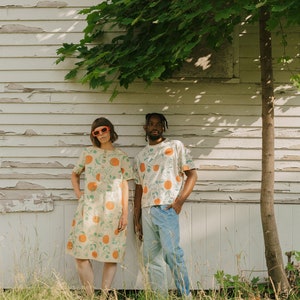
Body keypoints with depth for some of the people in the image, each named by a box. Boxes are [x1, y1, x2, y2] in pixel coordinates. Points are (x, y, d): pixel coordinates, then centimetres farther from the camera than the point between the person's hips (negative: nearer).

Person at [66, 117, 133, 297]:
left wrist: (125, 213, -2)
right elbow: (75, 175, 23)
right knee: (82, 254, -5)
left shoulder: (121, 157, 5)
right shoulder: (88, 153, 9)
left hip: (112, 210, -1)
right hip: (88, 209, 1)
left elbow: (124, 186, 3)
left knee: (111, 254, 0)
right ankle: (90, 295, 3)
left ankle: (104, 294, 8)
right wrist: (78, 193, 6)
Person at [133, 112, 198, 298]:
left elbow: (192, 174, 1)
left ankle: (186, 295, -8)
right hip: (147, 211, 5)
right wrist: (136, 218, 15)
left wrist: (180, 201, -11)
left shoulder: (176, 146, 5)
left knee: (171, 252, -15)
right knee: (151, 258, 4)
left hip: (167, 208, -5)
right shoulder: (141, 156, 19)